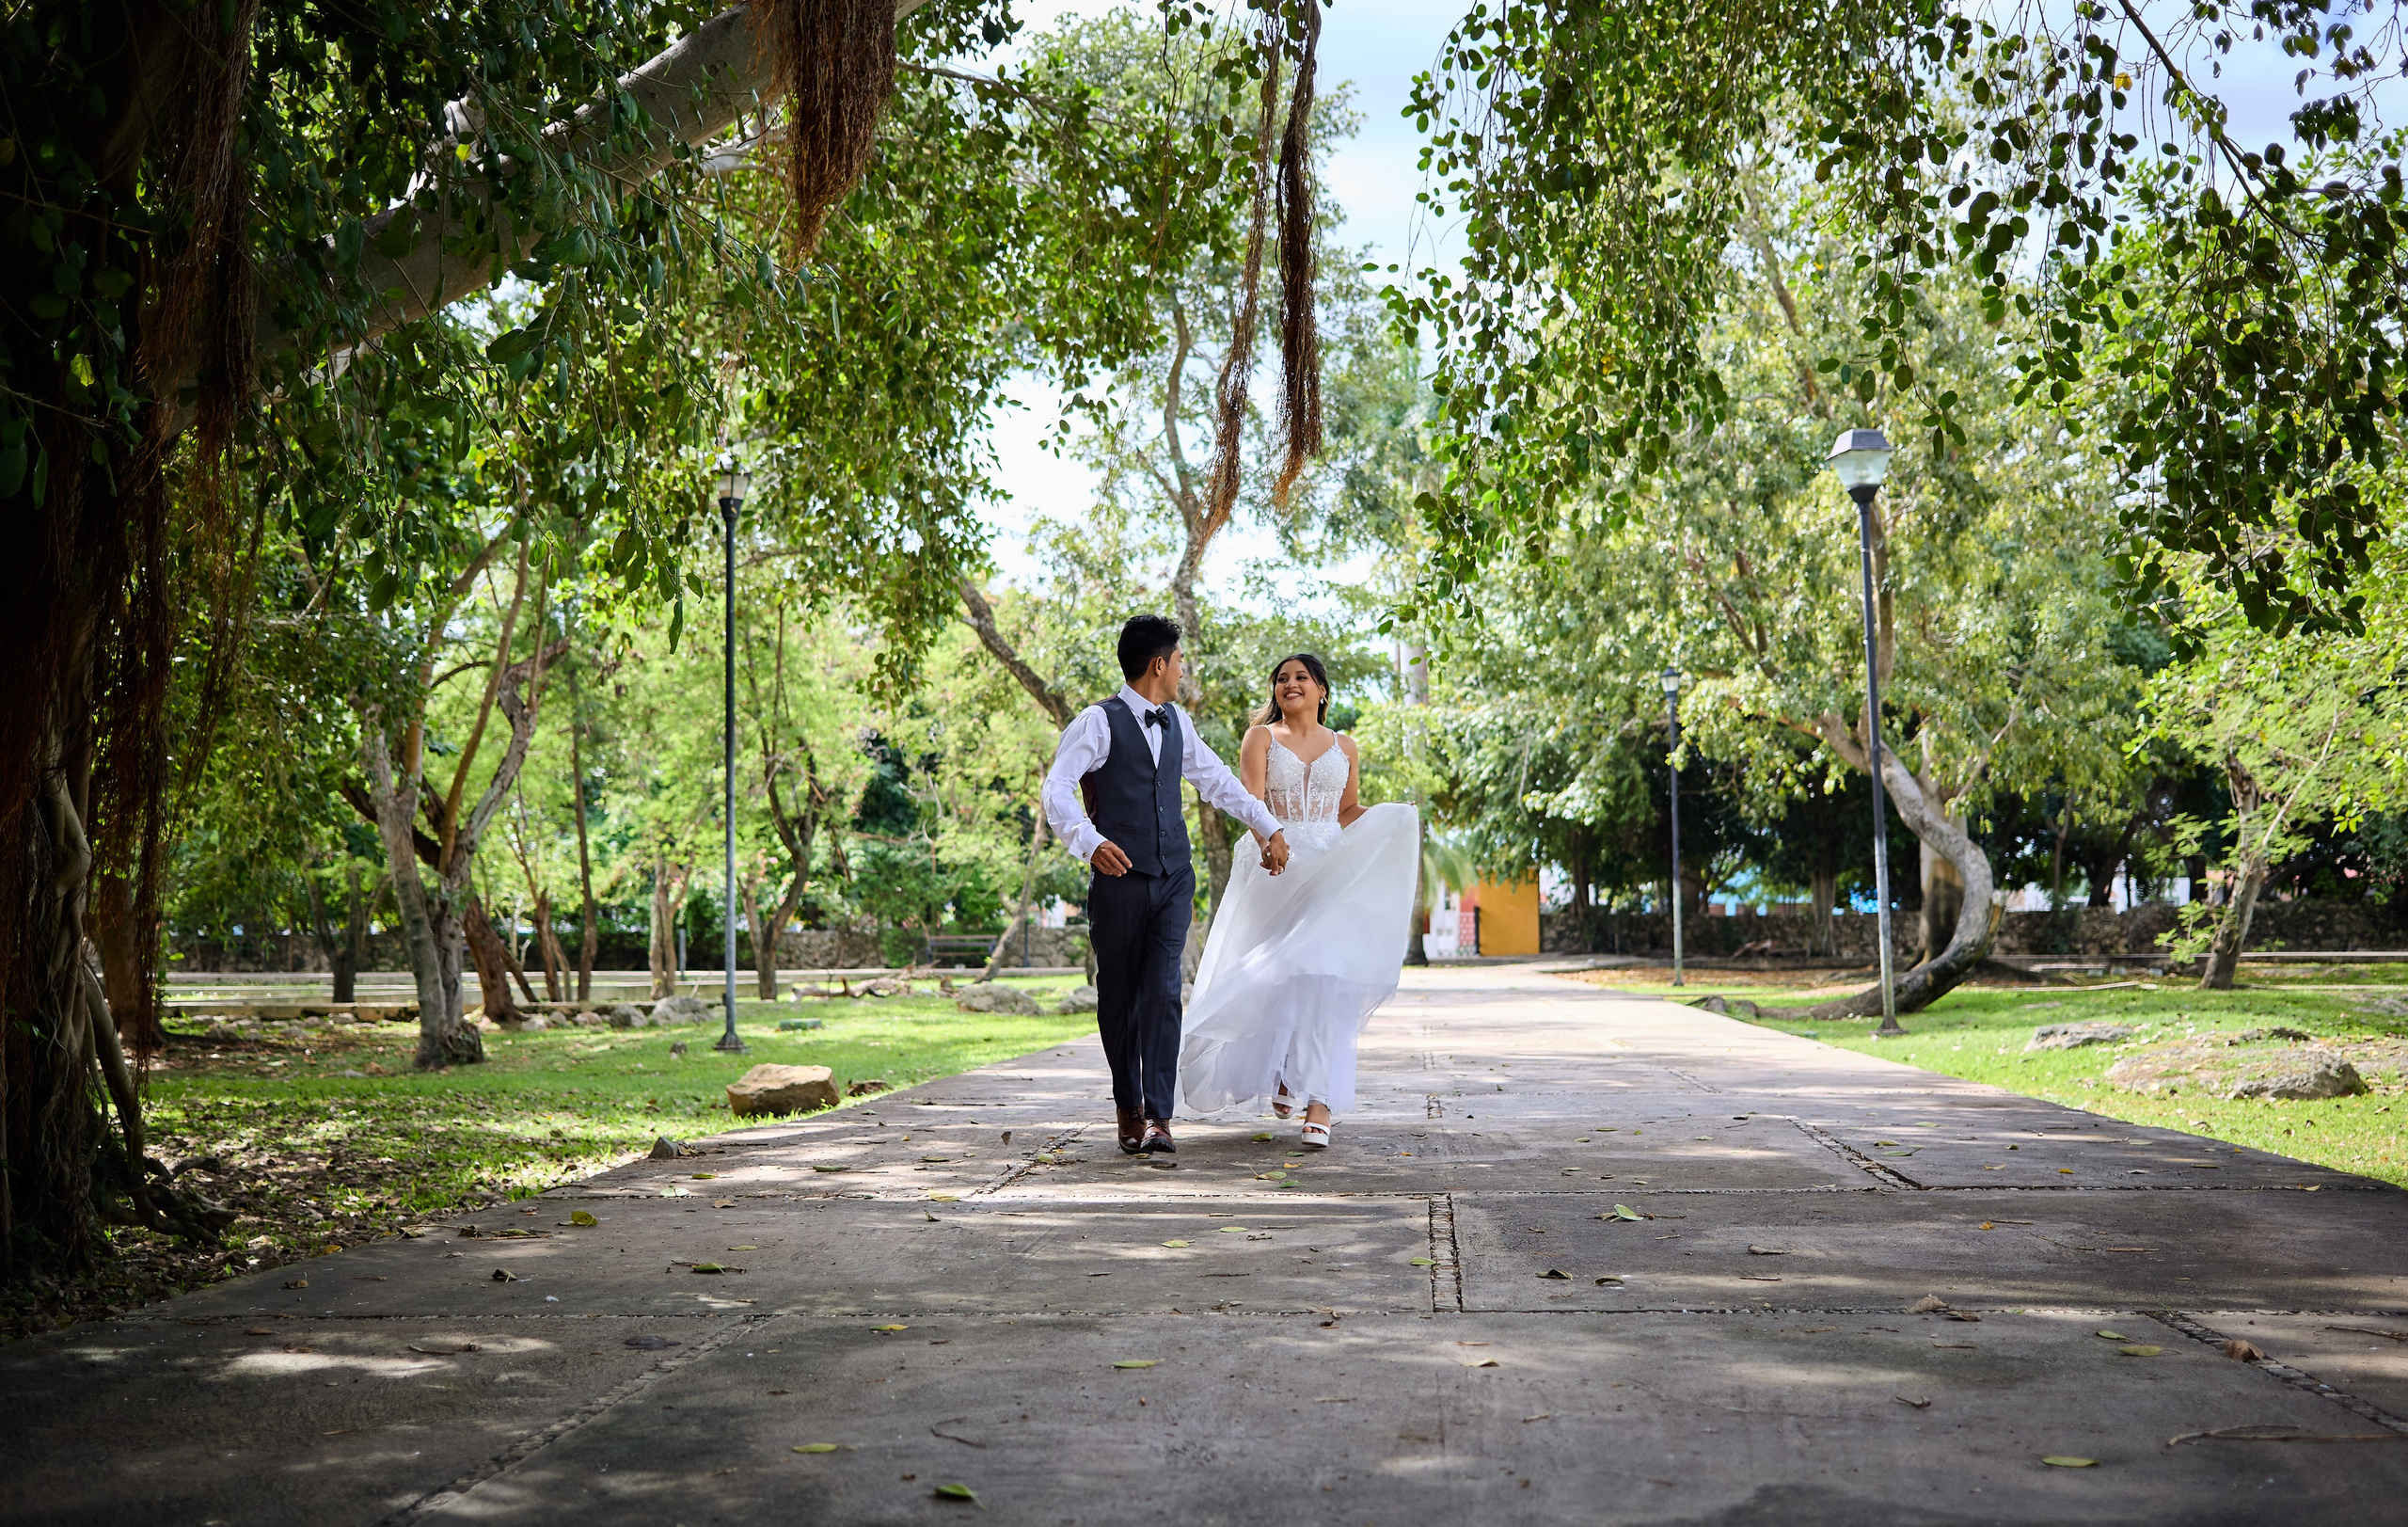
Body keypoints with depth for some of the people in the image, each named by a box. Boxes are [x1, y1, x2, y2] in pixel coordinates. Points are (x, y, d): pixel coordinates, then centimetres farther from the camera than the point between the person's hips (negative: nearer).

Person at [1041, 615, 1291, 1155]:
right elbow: (1057, 789, -16)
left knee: (1162, 993, -8)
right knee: (1118, 998, 5)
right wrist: (1090, 842, -33)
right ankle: (1128, 1108, 21)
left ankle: (1158, 1117, -10)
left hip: (1173, 880, 4)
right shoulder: (1098, 722, -5)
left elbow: (1217, 779, 28)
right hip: (1120, 878, -4)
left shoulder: (1176, 722, 16)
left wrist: (1269, 827, 27)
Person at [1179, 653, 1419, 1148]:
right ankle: (1281, 1073, 22)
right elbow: (1252, 802, -6)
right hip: (1275, 869, -1)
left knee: (1325, 979, -10)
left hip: (1330, 874, 1)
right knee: (1275, 976, -2)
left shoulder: (1344, 747, 15)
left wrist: (1388, 819, 2)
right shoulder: (1261, 738, 7)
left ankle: (1319, 1102, -13)